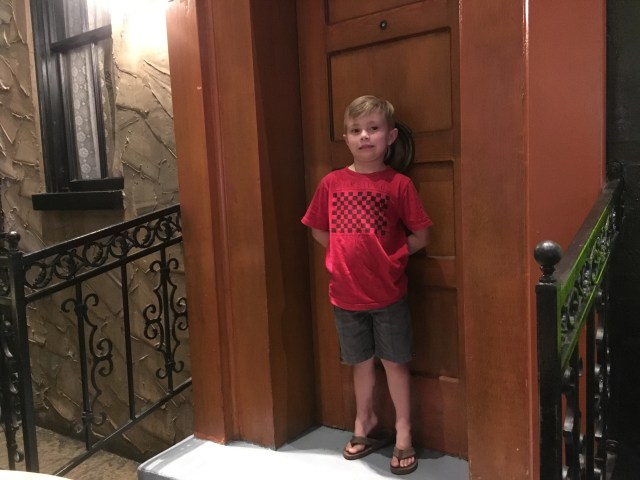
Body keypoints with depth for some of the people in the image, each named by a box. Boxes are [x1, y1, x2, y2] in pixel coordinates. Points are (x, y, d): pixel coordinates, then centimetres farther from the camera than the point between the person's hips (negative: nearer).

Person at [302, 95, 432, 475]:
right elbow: (319, 230, 9)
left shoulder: (399, 184, -8)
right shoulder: (332, 183, -1)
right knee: (362, 361, 18)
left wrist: (387, 256, -5)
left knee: (395, 362, 10)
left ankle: (403, 434, 28)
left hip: (389, 294, -2)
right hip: (346, 293, 3)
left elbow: (421, 236, -5)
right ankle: (366, 424, 39)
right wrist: (349, 255, 2)